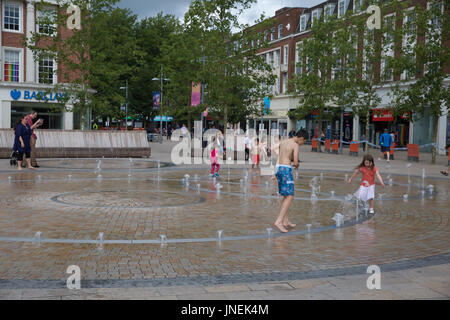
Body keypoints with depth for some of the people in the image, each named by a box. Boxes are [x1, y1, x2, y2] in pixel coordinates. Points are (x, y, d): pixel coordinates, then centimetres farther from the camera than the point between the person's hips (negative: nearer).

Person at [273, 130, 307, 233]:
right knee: (290, 197, -8)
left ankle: (285, 221, 18)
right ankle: (279, 221, -19)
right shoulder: (296, 145, -8)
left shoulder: (283, 142, 17)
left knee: (286, 196, 17)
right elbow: (296, 162, -15)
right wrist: (296, 165, 8)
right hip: (286, 169, -9)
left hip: (278, 168, 9)